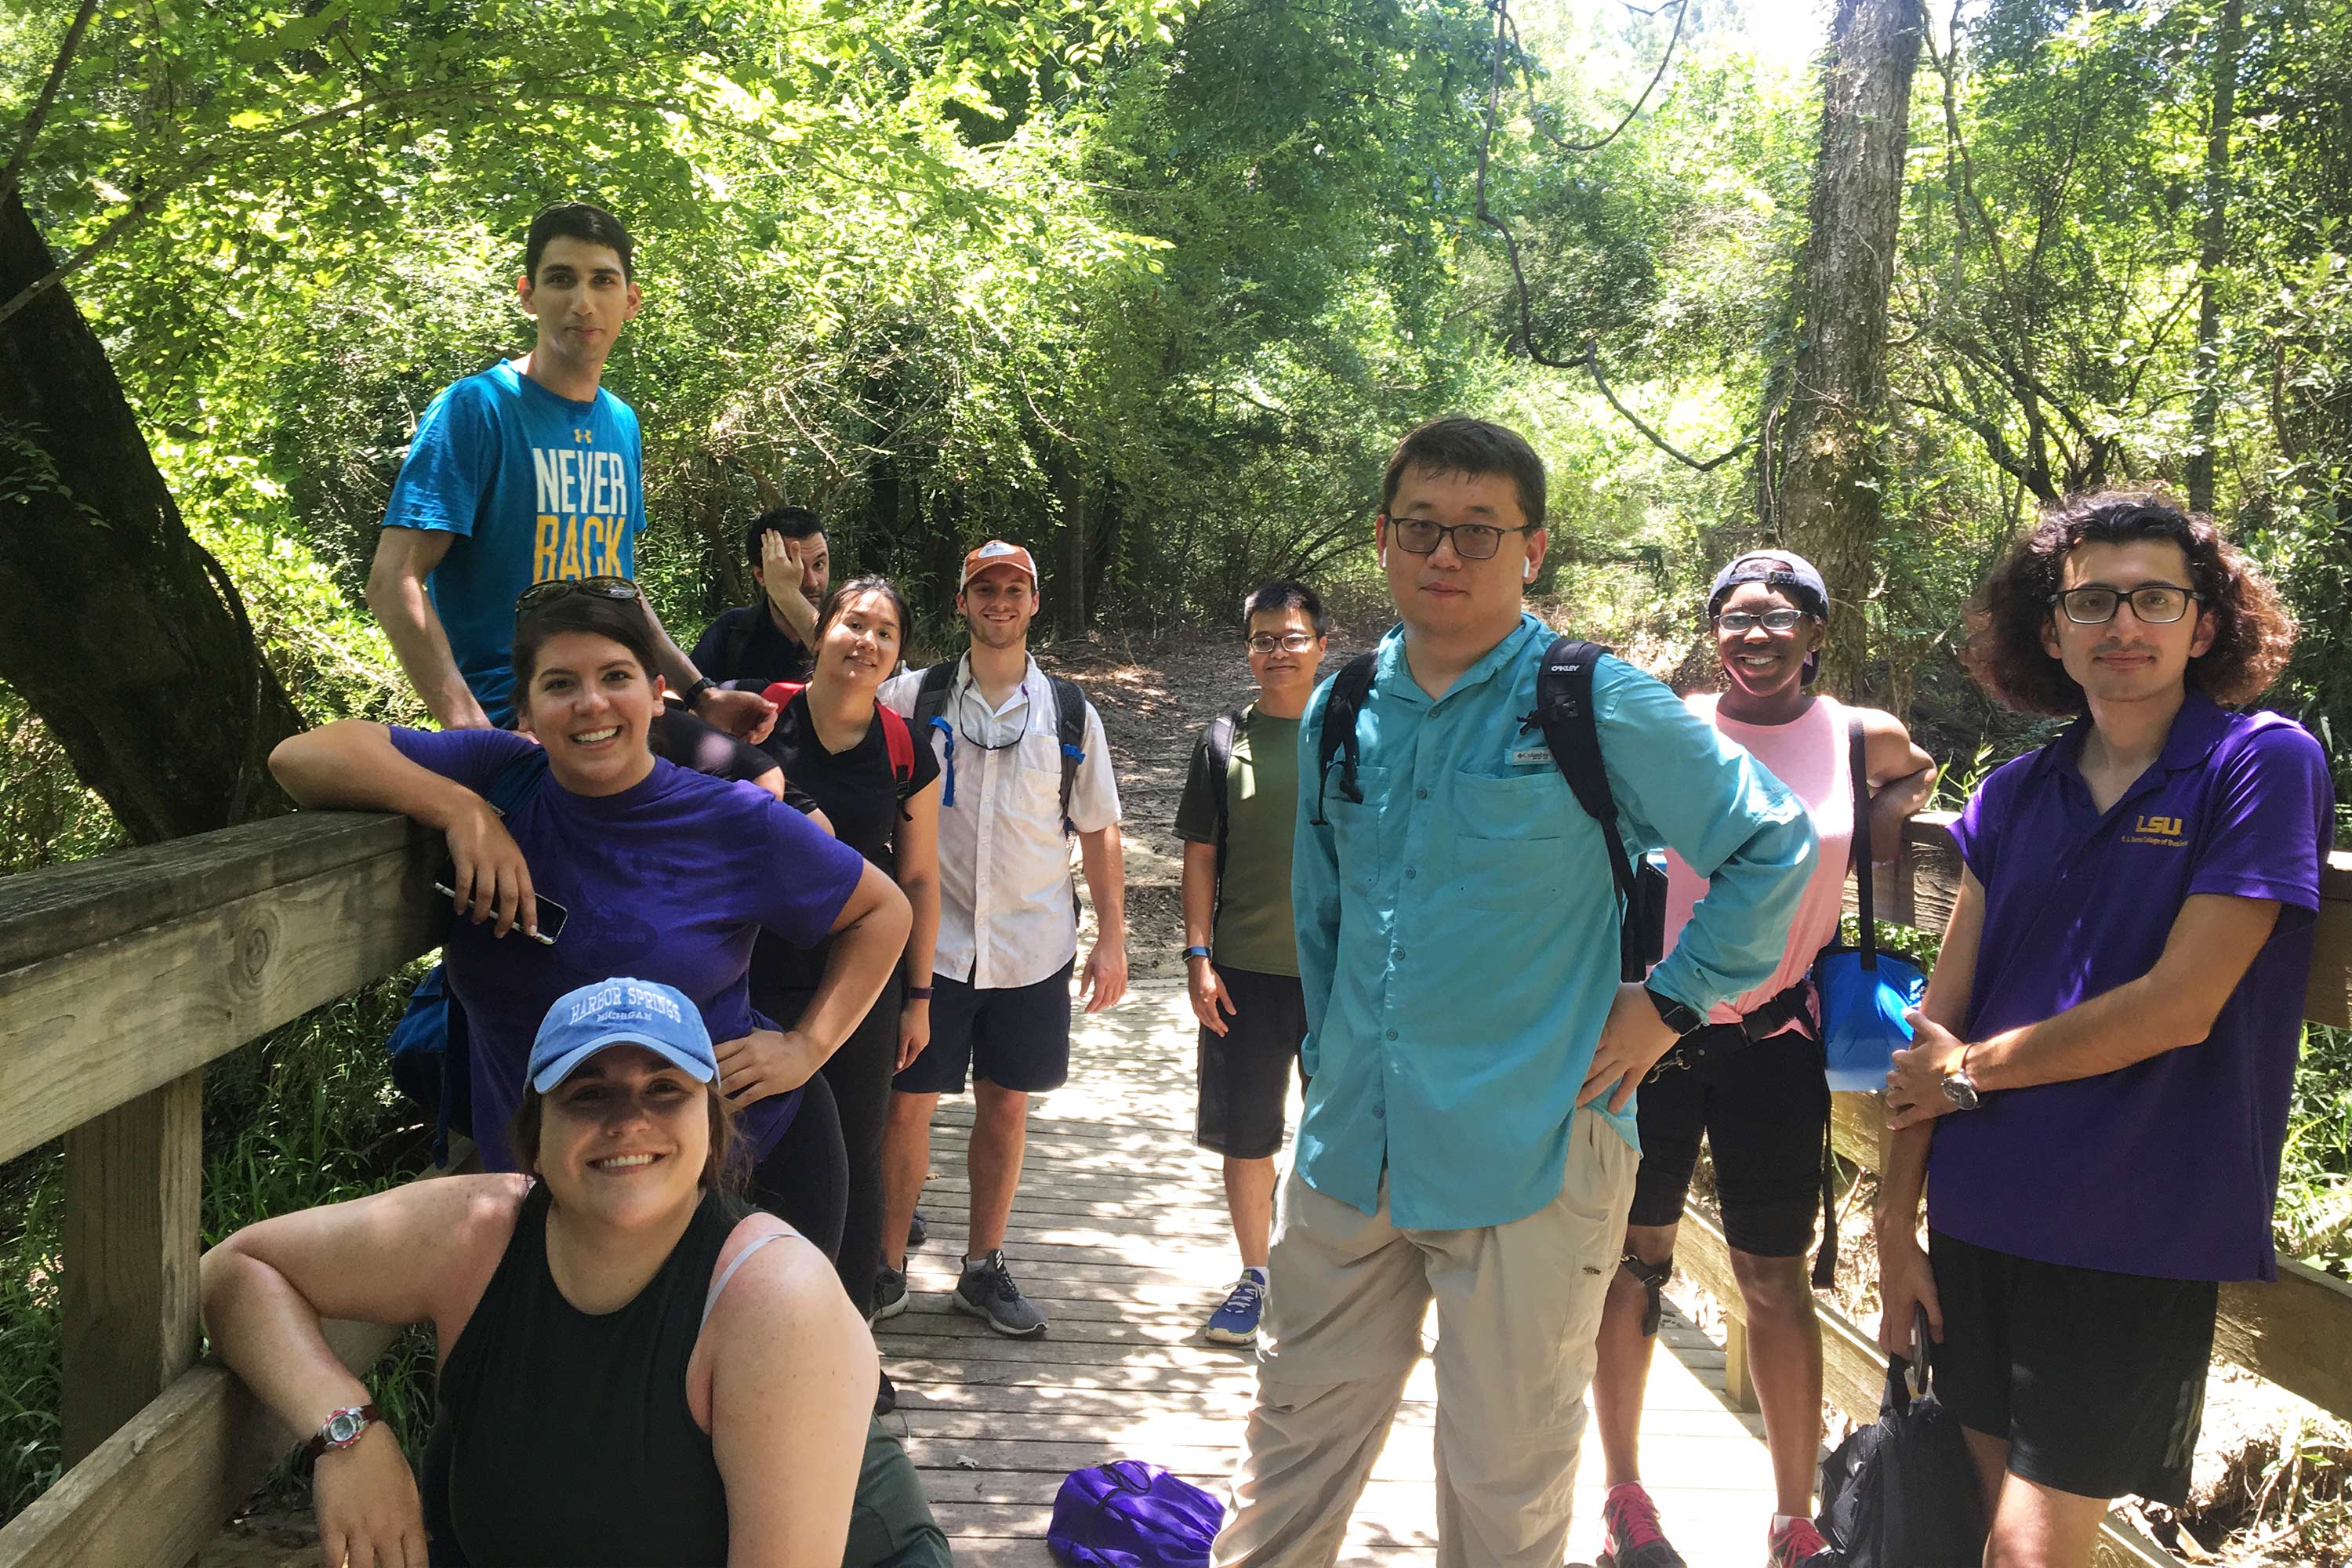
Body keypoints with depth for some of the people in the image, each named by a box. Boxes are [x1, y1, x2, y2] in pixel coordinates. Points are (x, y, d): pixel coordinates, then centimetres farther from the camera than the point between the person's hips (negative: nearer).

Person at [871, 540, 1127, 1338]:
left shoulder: (1070, 712, 4)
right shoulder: (912, 697, 1)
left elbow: (1099, 831, 7)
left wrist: (1112, 938, 4)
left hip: (1032, 948, 2)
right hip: (932, 941, -1)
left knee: (1005, 1106, 9)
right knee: (908, 1104, 1)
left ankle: (984, 1270, 24)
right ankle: (886, 1270, 17)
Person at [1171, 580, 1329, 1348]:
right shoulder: (1226, 740, 4)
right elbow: (1200, 854, 6)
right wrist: (1198, 956, -1)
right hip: (1245, 970, 1)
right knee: (1246, 1132, 7)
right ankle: (1255, 1277, 23)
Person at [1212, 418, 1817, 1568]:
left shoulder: (1597, 708, -9)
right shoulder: (1338, 716, 7)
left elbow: (1776, 847, -3)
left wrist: (1671, 1002, -5)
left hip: (1530, 1156, -4)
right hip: (1350, 1151, 5)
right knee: (1295, 1436, 14)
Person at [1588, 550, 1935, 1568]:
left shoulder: (1862, 739, 0)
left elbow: (1914, 773, 23)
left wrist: (1887, 819, 3)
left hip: (1776, 1037, 1)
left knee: (1775, 1277, 5)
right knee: (1635, 1261, 9)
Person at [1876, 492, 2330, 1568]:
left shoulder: (2265, 763, -8)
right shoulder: (2016, 795, 7)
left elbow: (2180, 1006, -15)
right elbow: (1938, 1016, 6)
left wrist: (1973, 1070, -4)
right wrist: (1897, 1221, 2)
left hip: (2138, 1237, -5)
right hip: (1979, 1220, 5)